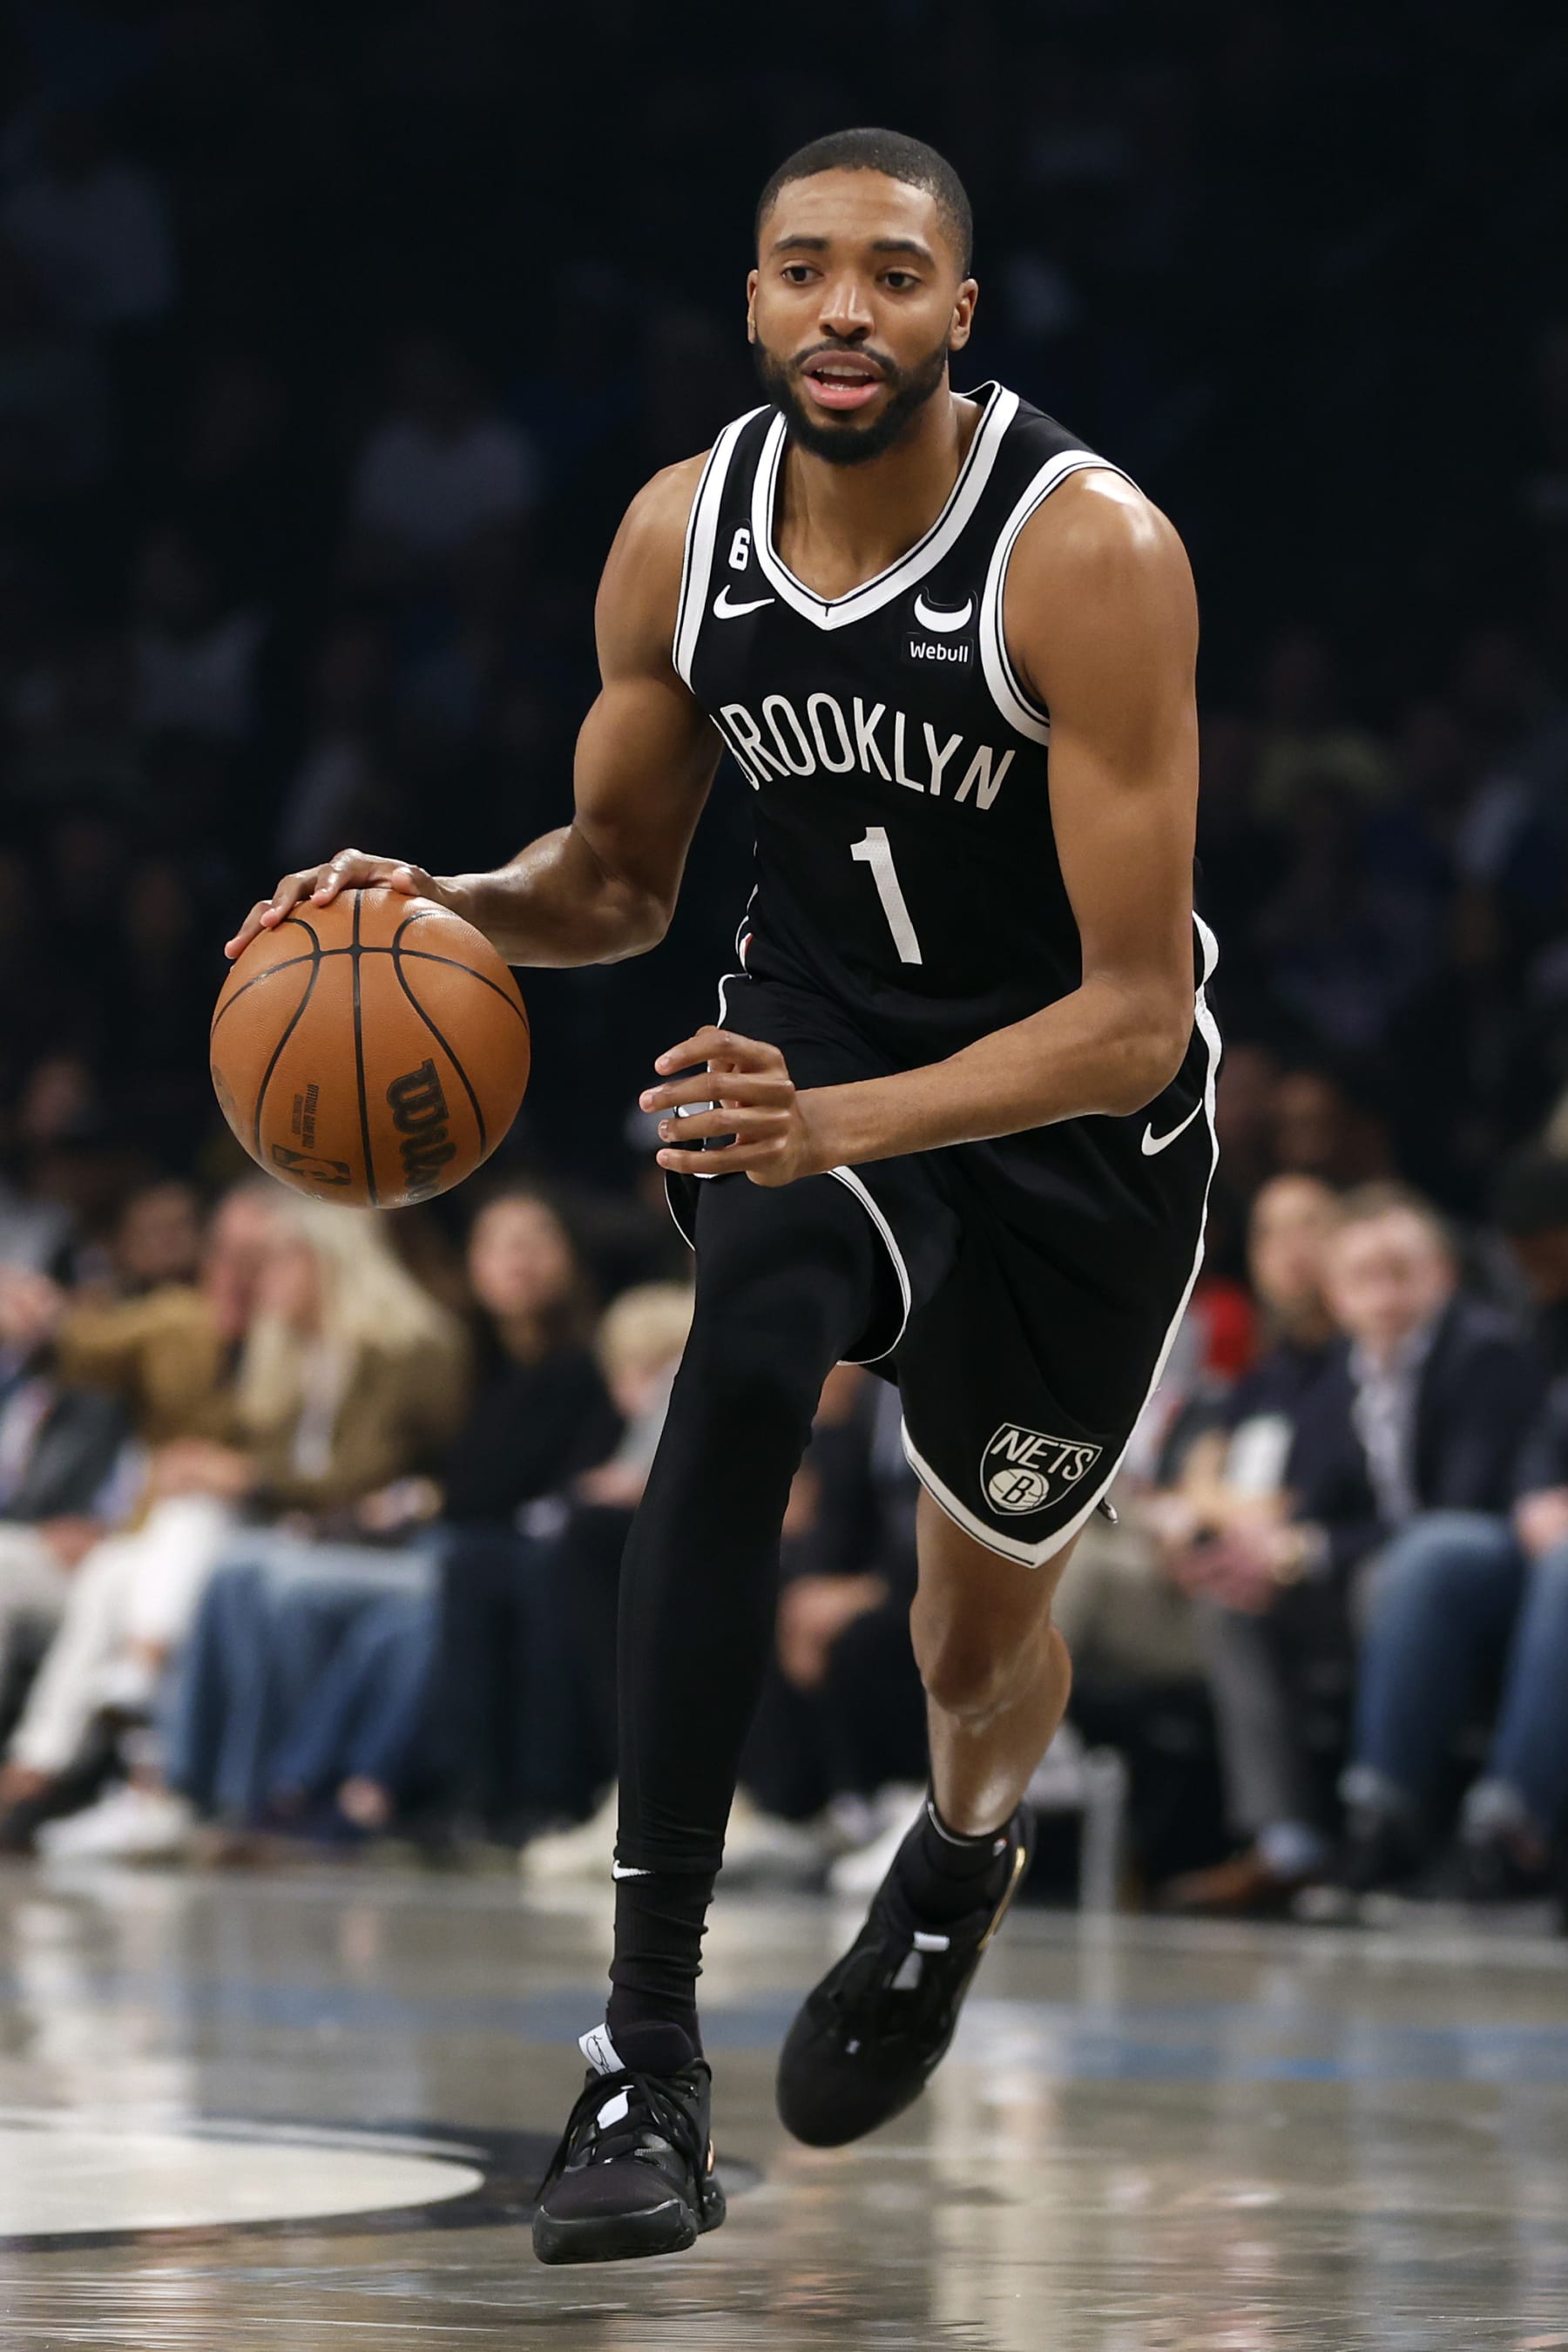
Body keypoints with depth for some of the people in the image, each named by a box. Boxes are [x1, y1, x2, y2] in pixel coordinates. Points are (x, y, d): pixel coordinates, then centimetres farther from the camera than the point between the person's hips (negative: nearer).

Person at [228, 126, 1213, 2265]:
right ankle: (647, 2043, -35)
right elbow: (618, 882, 5)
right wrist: (448, 908, -17)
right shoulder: (686, 536, -12)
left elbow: (1135, 1017, -29)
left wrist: (845, 1123, -43)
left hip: (1076, 1109, -2)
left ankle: (964, 1861, 56)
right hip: (812, 1034, 2)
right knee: (747, 1355, -32)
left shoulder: (1091, 555, -28)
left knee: (978, 1636, 15)